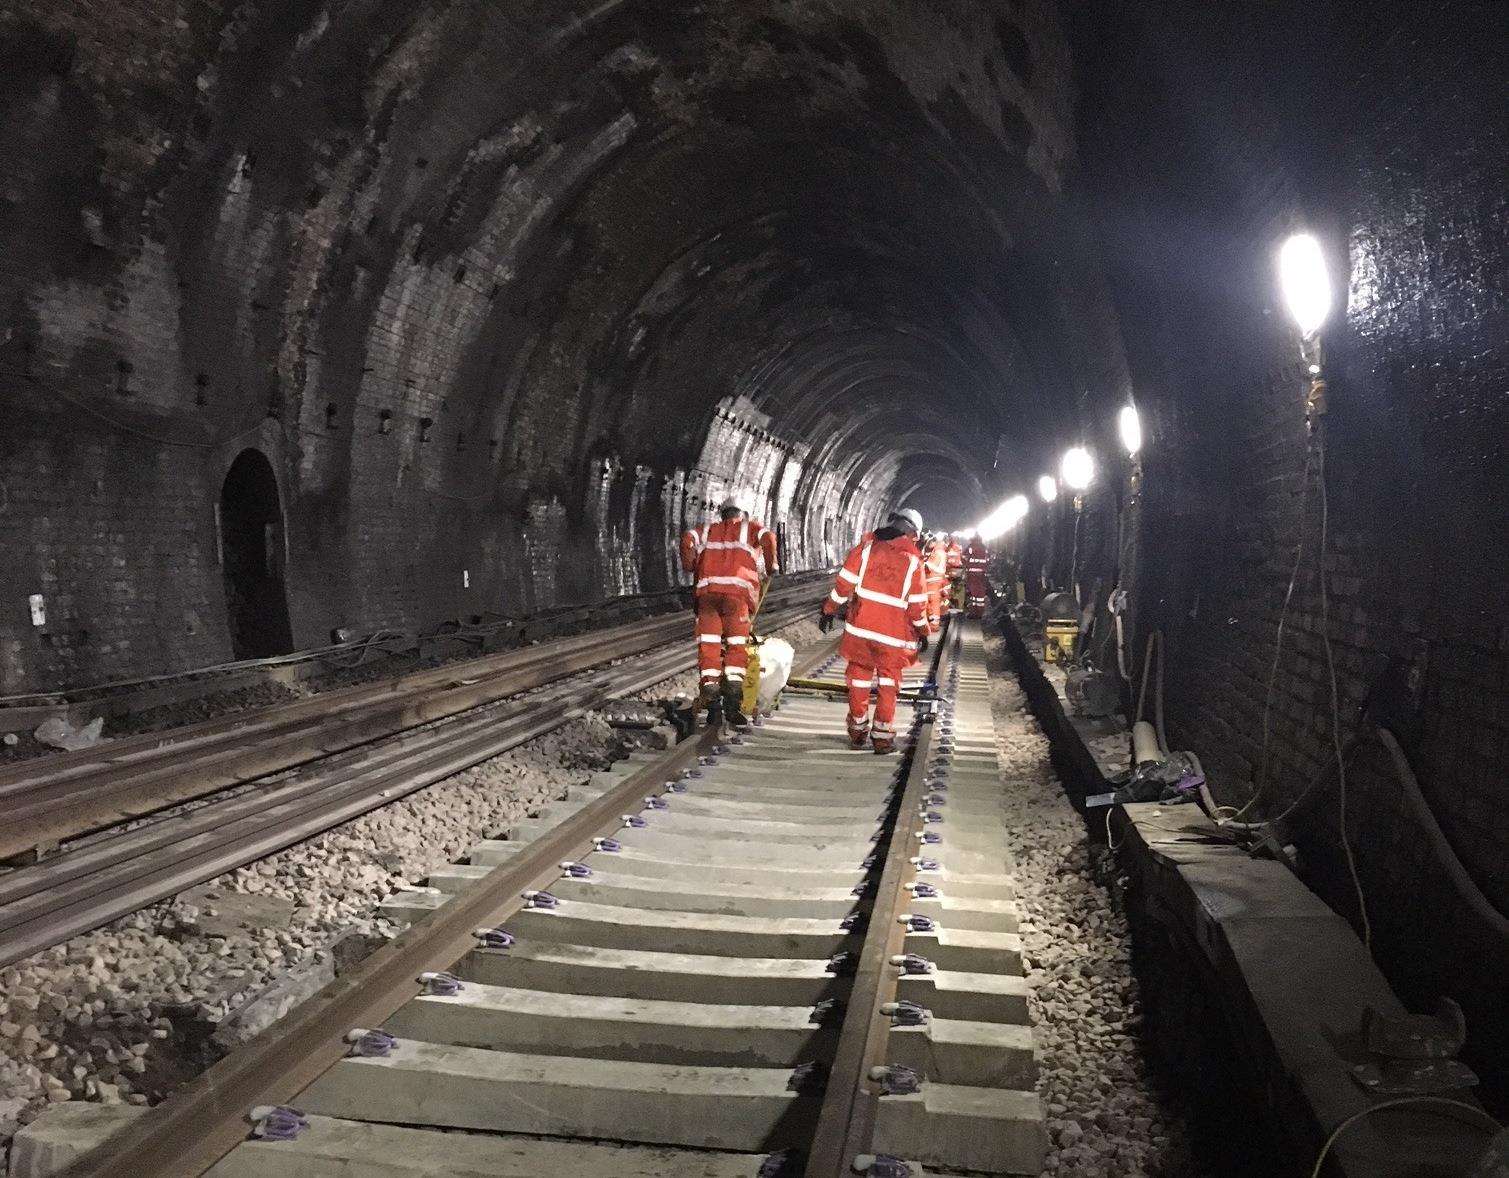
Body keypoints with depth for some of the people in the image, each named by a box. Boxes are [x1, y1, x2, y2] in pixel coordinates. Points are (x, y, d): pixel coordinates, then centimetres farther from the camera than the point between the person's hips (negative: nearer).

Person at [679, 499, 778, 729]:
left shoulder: (708, 529, 27)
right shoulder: (749, 527, 22)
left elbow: (687, 538, 8)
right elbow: (768, 537, 2)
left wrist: (690, 567, 18)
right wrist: (770, 566, 12)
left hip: (706, 589, 2)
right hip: (737, 591, -2)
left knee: (708, 642, 3)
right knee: (737, 644, -1)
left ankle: (709, 684, -15)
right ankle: (732, 702, -9)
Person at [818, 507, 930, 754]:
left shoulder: (866, 547, -3)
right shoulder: (913, 561, -5)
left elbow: (844, 582, -3)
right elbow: (917, 606, -1)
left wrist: (829, 610, 8)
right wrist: (923, 632, 13)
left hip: (859, 628, 1)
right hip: (893, 635, -1)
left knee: (859, 678, 17)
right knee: (888, 683, 13)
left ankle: (858, 729, 24)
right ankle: (882, 735, 10)